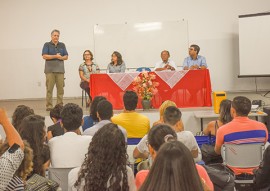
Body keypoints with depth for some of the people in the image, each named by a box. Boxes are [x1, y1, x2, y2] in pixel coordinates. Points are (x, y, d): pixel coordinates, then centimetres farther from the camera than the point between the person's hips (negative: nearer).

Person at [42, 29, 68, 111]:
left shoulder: (62, 45, 16)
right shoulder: (47, 45, 6)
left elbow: (66, 56, 11)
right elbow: (44, 56, -5)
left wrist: (61, 57, -10)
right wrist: (55, 56, -11)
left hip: (60, 70, 3)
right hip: (50, 70, -3)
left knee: (60, 88, -1)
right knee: (49, 89, -5)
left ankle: (60, 105, 5)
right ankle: (49, 106, -2)